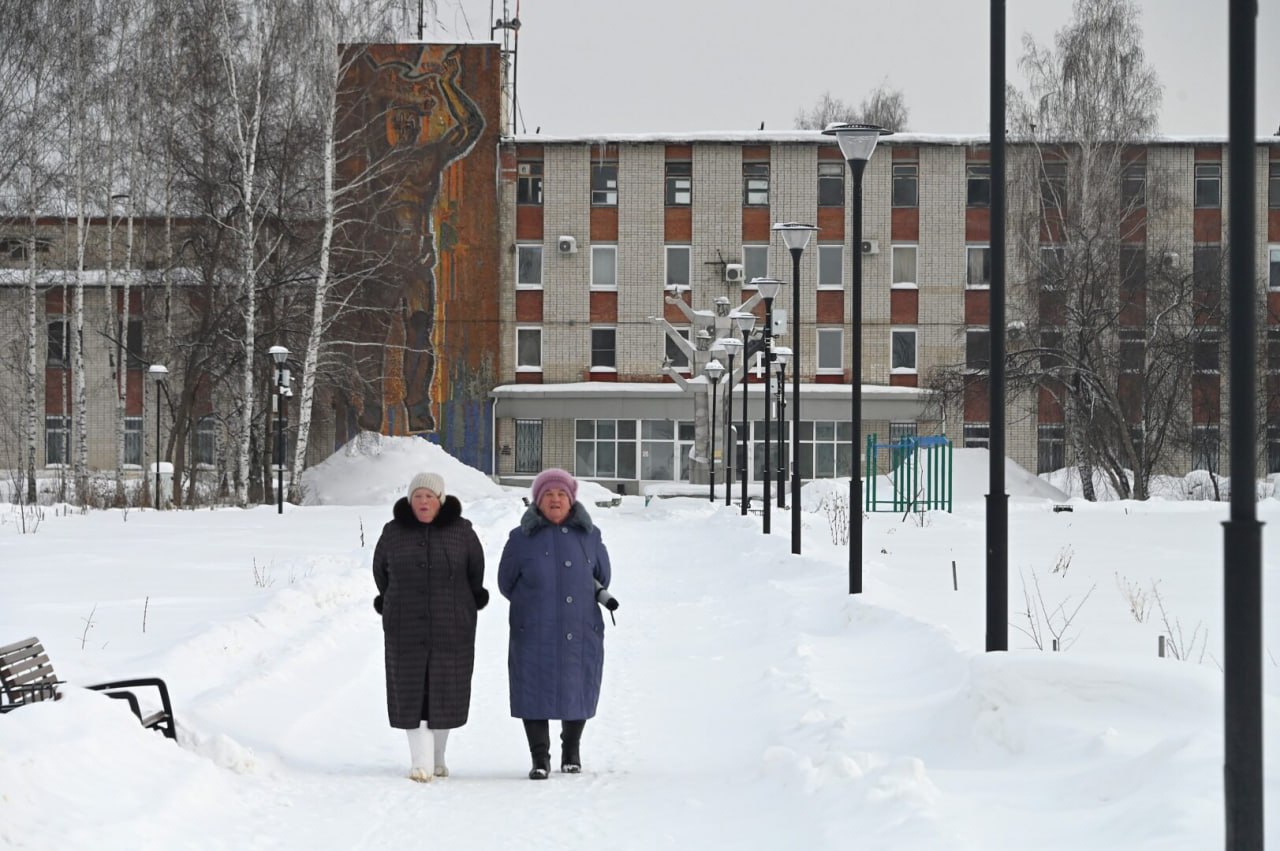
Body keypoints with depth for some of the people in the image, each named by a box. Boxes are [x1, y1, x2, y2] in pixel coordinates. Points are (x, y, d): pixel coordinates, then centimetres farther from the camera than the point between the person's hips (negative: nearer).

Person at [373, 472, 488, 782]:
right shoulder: (393, 532, 0)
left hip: (451, 628, 0)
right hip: (406, 628, 0)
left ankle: (438, 755, 23)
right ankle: (420, 761, -5)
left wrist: (464, 602, 21)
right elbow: (381, 568, 16)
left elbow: (475, 569, 13)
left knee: (445, 691, 5)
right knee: (411, 692, -5)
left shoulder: (461, 531, -2)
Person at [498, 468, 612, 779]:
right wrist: (533, 605, 8)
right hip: (534, 635, -1)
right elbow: (506, 582, 9)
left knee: (577, 692, 8)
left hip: (580, 634, 2)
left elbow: (603, 577, 18)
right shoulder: (522, 538, 2)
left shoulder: (589, 536, 7)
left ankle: (571, 752, 28)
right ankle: (540, 758, 5)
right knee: (535, 693, -4)